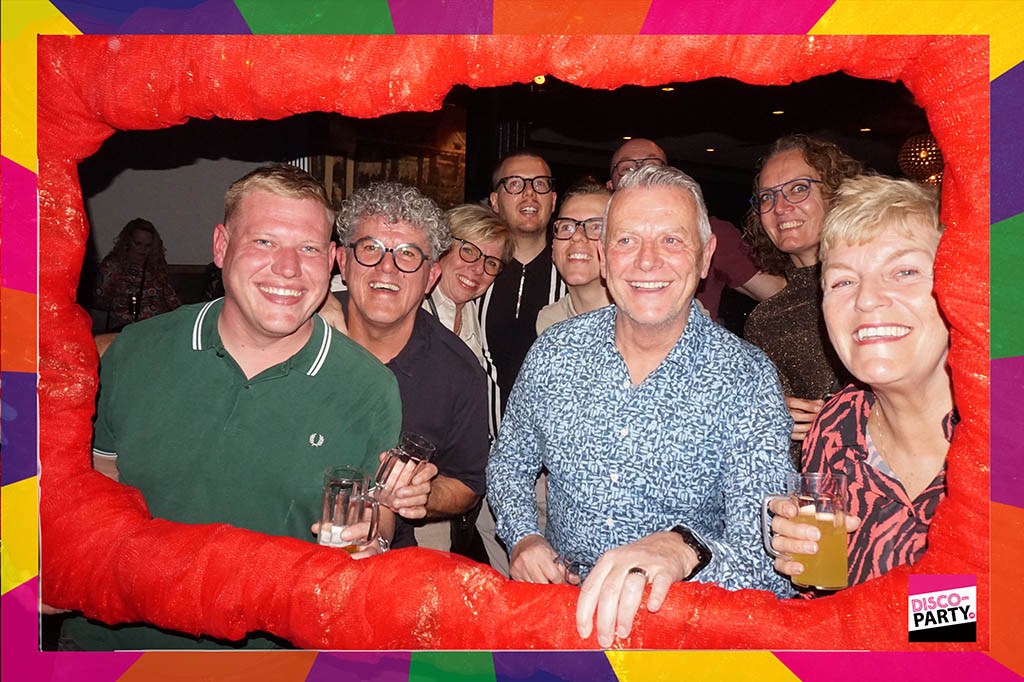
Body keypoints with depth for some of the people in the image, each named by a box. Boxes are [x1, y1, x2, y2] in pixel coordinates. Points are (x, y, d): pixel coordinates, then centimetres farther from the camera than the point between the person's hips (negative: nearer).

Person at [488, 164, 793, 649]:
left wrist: (683, 550, -42)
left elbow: (768, 551, -21)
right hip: (554, 601, 3)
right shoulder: (553, 353, -2)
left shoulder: (747, 378, -11)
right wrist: (523, 536, -6)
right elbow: (509, 463, 13)